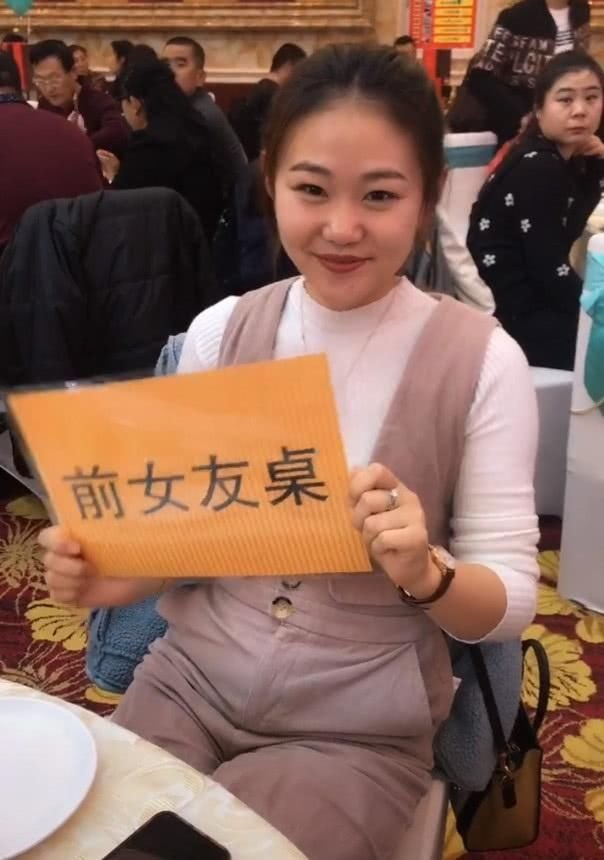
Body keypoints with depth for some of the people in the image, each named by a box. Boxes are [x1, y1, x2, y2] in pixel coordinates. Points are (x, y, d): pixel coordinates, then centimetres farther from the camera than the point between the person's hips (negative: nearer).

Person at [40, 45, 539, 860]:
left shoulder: (482, 360, -12)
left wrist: (425, 573, -28)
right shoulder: (219, 330, -3)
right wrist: (108, 572, -14)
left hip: (359, 729, -2)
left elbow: (512, 600, -8)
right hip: (189, 679, 3)